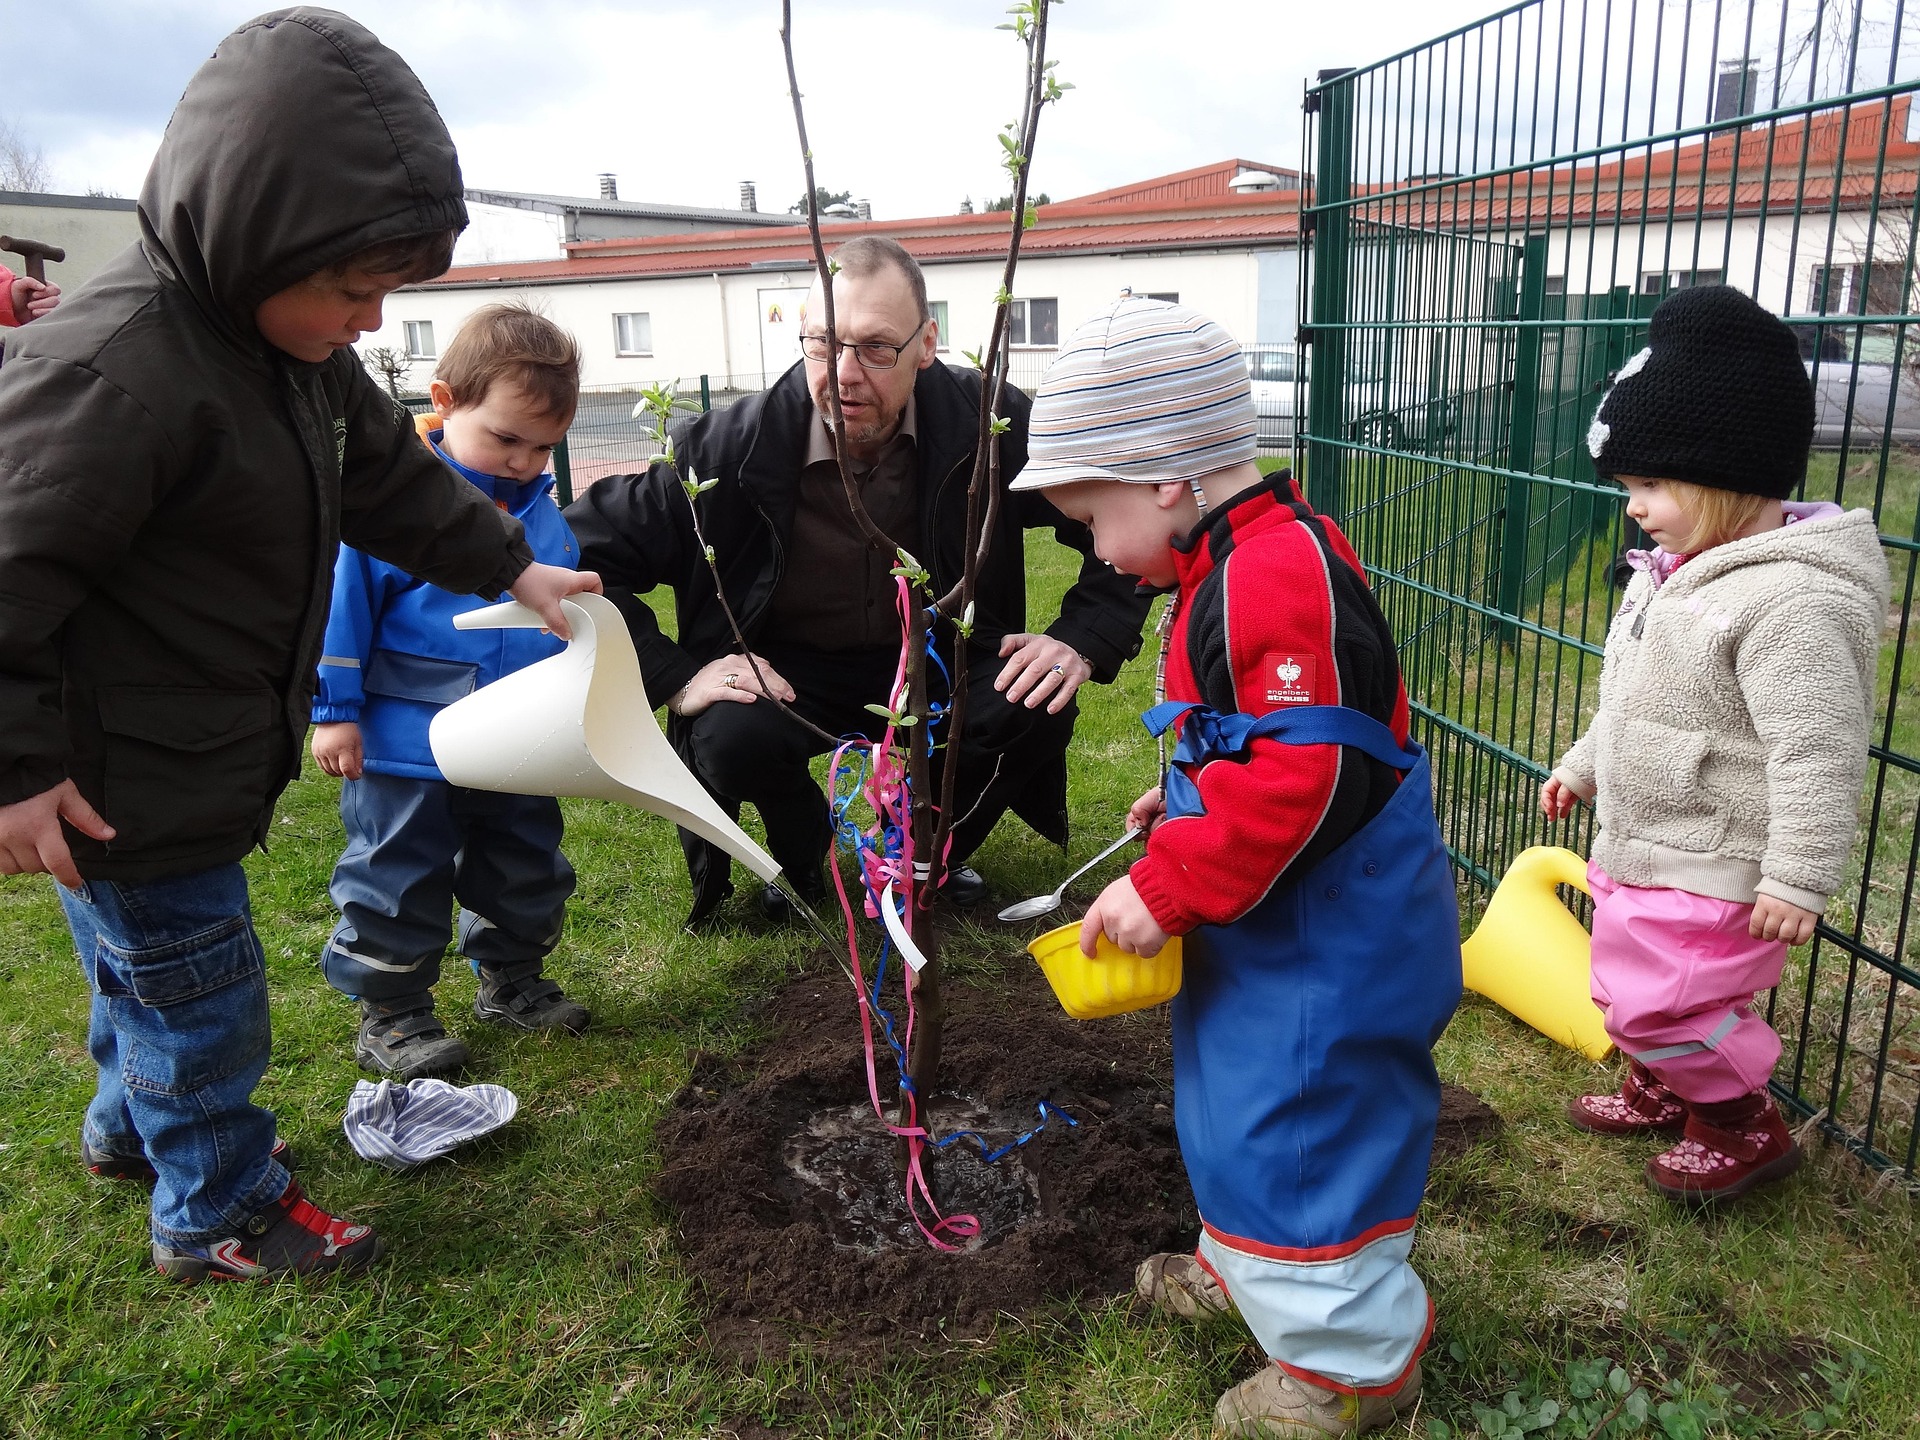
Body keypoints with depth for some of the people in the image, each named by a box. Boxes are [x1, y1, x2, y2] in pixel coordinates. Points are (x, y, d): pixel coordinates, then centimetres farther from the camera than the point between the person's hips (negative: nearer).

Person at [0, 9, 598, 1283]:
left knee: (148, 964, 28)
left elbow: (394, 481, 16)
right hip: (118, 791, -9)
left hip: (203, 767, 9)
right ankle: (219, 1215, 28)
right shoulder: (107, 372, -29)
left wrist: (514, 567, 14)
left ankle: (134, 1125, 52)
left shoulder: (303, 356, 2)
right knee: (198, 988, 7)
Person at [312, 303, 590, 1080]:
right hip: (405, 747, -5)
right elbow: (342, 606, -12)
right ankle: (390, 1014, 25)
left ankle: (511, 979, 39)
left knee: (528, 871, 18)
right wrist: (335, 711, -11)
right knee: (400, 885, 8)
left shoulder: (543, 513, 2)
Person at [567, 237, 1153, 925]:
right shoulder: (731, 446, -22)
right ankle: (804, 857, 5)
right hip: (788, 668, -1)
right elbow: (583, 554, -16)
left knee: (1039, 710, -26)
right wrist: (676, 678, -24)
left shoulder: (990, 422, -18)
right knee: (732, 736, -33)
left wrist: (1084, 638, -20)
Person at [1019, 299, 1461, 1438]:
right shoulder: (1246, 559, 7)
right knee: (1244, 1098, 25)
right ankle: (1249, 1262, 48)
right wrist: (1188, 801, 18)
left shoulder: (1275, 574, -27)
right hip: (1277, 918, 11)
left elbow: (1298, 776, -32)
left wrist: (1165, 890, -26)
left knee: (1295, 1125, 3)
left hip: (1325, 935, -10)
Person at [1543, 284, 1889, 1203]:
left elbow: (1817, 755, -27)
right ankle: (1660, 1091, 47)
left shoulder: (1793, 601, -27)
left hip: (1714, 869, -10)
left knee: (1657, 1001, -1)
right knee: (1627, 982, 23)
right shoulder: (1679, 570, 5)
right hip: (1645, 847, 10)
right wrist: (1582, 766, 25)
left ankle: (1747, 1129, 24)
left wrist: (1799, 880, -25)